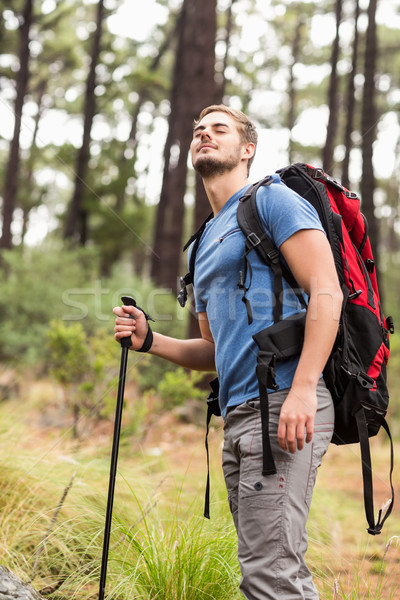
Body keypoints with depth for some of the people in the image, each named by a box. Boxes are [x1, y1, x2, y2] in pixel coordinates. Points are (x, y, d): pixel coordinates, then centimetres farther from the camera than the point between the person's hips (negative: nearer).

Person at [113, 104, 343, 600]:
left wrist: (302, 390, -21)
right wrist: (150, 340, 12)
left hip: (283, 406, -9)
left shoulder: (272, 200, 2)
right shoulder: (203, 245, 27)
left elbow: (326, 293, -11)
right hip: (237, 412, 9)